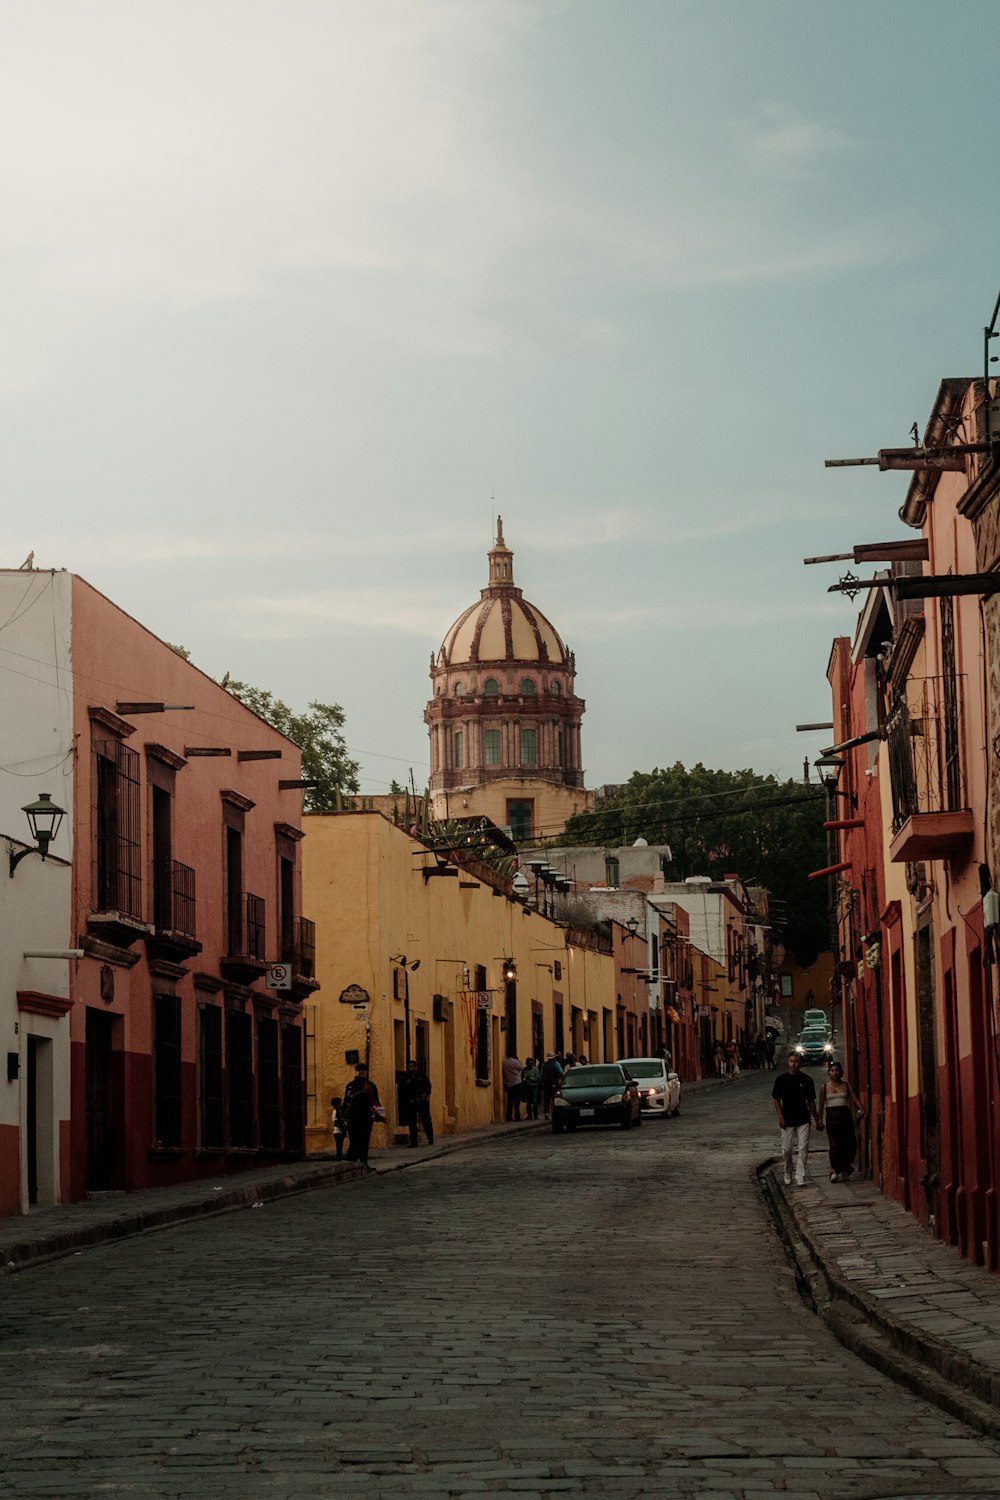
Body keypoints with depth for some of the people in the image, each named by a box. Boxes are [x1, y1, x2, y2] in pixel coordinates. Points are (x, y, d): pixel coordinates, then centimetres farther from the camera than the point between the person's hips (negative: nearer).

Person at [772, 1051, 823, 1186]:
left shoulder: (807, 1080, 5)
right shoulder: (781, 1080, 1)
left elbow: (811, 1101, 11)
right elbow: (776, 1100, 4)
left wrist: (818, 1120, 11)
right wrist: (780, 1117, -8)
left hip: (803, 1120, 1)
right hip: (787, 1121, -1)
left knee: (803, 1149, -6)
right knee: (787, 1150, 5)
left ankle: (800, 1178, -4)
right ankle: (787, 1177, 22)